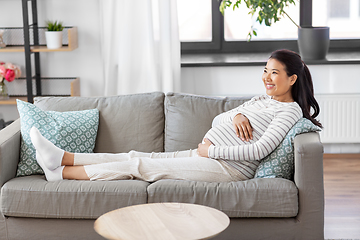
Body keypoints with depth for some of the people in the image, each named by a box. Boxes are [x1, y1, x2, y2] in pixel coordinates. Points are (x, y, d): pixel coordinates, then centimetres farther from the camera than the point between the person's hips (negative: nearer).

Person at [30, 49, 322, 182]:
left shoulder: (290, 111, -7)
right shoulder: (263, 99, 20)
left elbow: (260, 149, -20)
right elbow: (216, 121, 18)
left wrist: (211, 150, -14)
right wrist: (235, 115, -5)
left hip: (229, 167, -8)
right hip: (206, 155, 8)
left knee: (139, 165, -12)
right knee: (136, 156, -4)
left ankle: (62, 173, -7)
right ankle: (62, 158, -6)